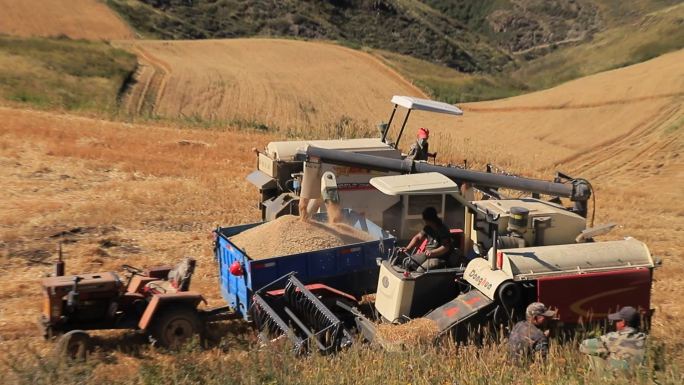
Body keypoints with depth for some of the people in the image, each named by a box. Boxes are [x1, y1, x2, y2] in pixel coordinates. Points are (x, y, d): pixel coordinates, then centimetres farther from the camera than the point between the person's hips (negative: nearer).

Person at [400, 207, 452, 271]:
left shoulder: (443, 230, -16)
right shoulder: (428, 227, 7)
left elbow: (446, 247, -23)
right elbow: (418, 237, 13)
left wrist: (432, 252, -33)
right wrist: (407, 248, -1)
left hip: (439, 257, -8)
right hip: (427, 254, 8)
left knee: (420, 270, -28)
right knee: (408, 263, -8)